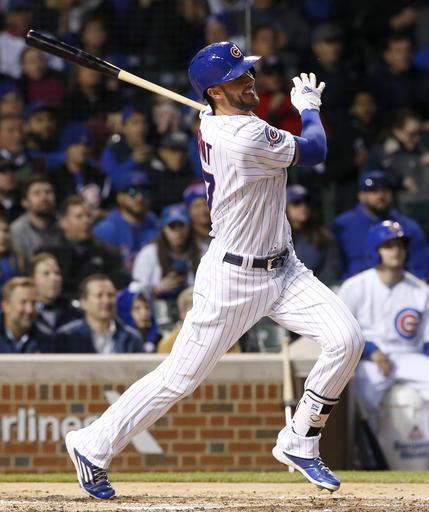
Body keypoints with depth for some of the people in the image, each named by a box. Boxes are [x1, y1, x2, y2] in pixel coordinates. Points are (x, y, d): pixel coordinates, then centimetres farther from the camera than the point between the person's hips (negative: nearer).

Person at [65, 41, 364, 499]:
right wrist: (308, 105, 8)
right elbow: (314, 151, -11)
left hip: (282, 269, 9)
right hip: (232, 277, -9)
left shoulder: (212, 121, 1)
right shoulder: (245, 137, -25)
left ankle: (298, 444, 8)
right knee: (180, 377, 0)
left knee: (346, 340, -8)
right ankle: (93, 447, 17)